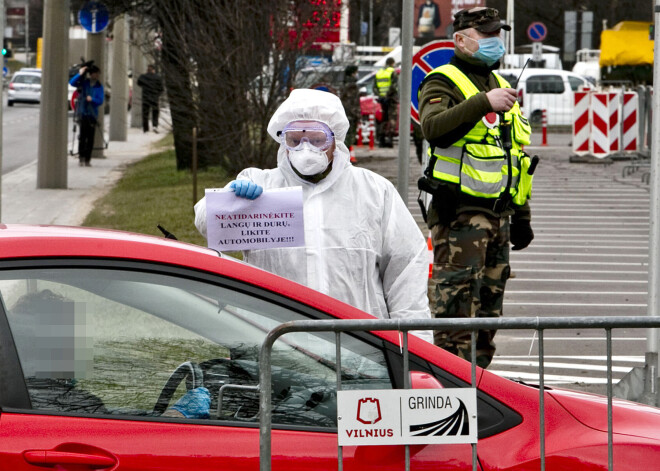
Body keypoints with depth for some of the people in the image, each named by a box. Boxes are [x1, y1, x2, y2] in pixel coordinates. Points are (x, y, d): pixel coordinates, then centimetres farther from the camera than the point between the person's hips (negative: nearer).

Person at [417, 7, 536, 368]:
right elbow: (433, 126, -26)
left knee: (489, 301, 10)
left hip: (498, 212, 8)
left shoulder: (500, 84, 22)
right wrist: (484, 103, -31)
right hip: (460, 213, -8)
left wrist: (521, 216, 24)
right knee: (456, 299, -12)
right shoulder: (443, 82, -3)